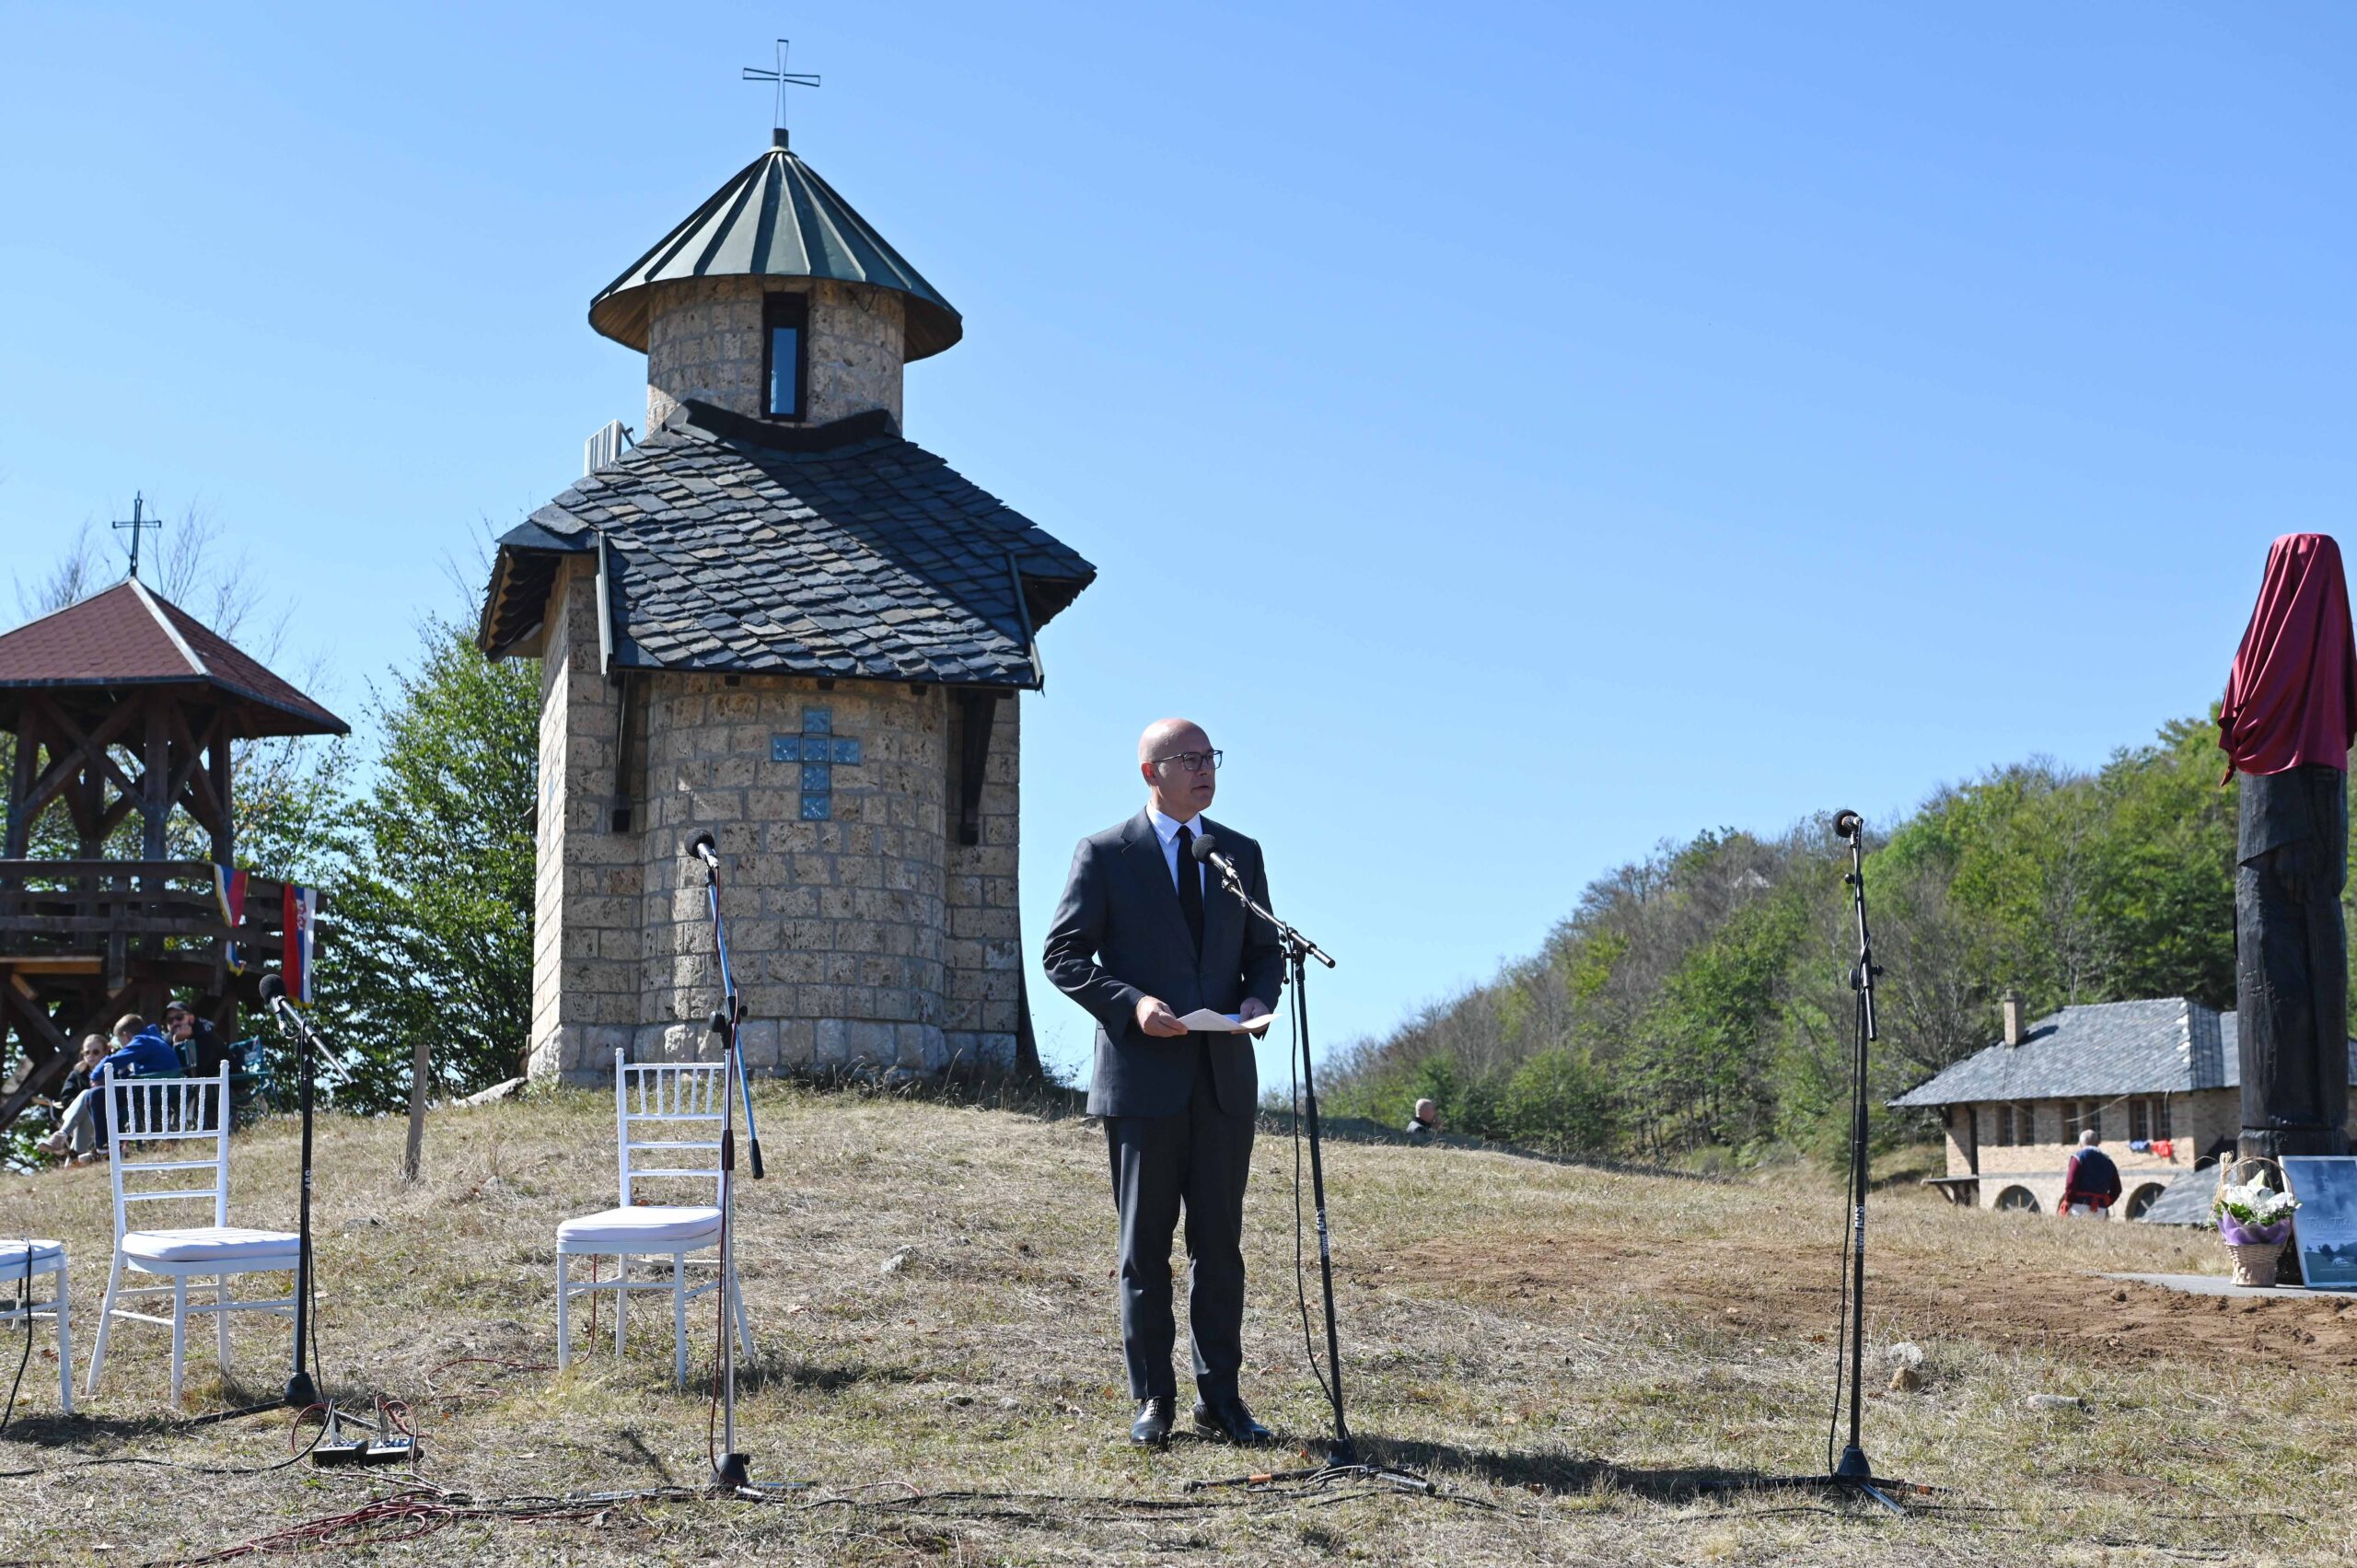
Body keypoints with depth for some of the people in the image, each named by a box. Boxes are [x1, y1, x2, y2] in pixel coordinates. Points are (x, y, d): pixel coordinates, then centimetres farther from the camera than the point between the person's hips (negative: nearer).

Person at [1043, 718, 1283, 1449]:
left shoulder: (1242, 854, 12)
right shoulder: (1105, 854, 0)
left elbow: (1265, 950, 17)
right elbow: (1063, 954, -3)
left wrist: (1258, 998, -5)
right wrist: (1131, 1003, -17)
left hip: (1223, 1076, 3)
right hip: (1142, 1077, -3)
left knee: (1220, 1242, 6)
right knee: (1145, 1244, 4)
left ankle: (1220, 1396, 13)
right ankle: (1152, 1397, 12)